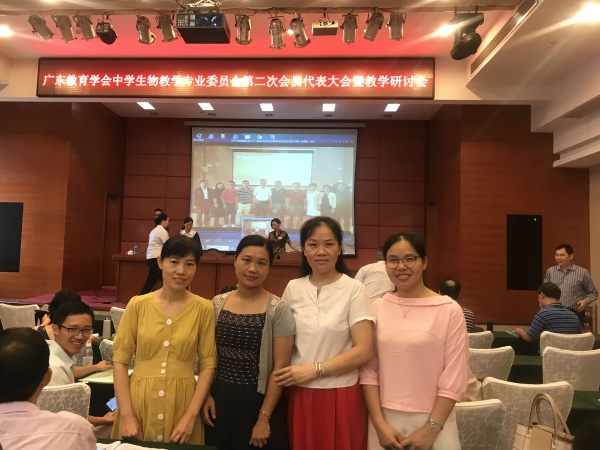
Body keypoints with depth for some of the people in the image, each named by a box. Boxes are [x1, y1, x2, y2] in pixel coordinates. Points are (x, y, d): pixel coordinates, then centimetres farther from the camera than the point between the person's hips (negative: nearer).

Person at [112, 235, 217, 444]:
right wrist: (126, 414, -8)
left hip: (182, 403, 0)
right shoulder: (138, 305, -3)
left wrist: (191, 415, -10)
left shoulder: (203, 309, -5)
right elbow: (120, 359, -2)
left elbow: (207, 364, -4)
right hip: (138, 400, 1)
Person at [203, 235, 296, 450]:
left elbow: (281, 366, -12)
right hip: (219, 401, 4)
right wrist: (206, 395, 0)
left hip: (257, 402, -3)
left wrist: (264, 418, -12)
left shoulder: (278, 310, -12)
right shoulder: (217, 303, 1)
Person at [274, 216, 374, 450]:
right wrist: (285, 376, -5)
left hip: (340, 396, -3)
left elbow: (364, 350, -12)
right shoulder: (293, 289, 2)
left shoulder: (354, 289, -8)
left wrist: (314, 370, -15)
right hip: (299, 395, 3)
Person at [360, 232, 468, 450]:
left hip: (432, 421, -2)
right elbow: (369, 370, 0)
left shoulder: (449, 310, -9)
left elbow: (454, 378, -8)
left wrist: (431, 428, -9)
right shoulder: (377, 308, -1)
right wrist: (379, 423, -6)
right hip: (385, 420, 2)